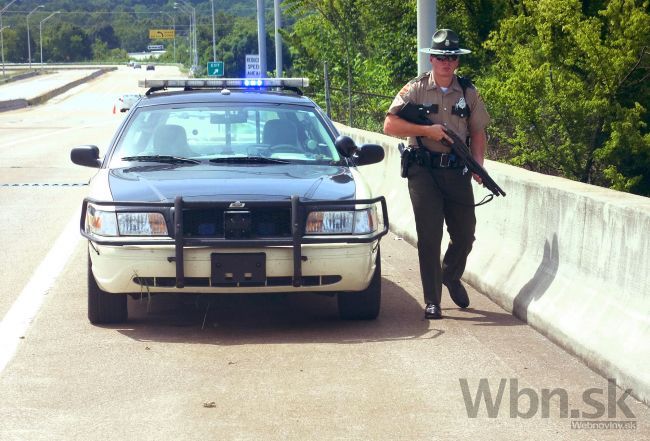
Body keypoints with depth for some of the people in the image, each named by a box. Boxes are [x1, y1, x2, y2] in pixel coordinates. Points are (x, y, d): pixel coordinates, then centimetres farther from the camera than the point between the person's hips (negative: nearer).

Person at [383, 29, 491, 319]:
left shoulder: (468, 92, 9)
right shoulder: (415, 89, -1)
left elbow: (478, 132, 12)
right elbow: (390, 125, -7)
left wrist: (478, 164, -4)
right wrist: (427, 130, -15)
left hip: (457, 172, 3)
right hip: (424, 172, -3)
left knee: (465, 235, 7)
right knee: (429, 236, -5)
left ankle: (451, 276, 38)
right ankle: (432, 302, 2)